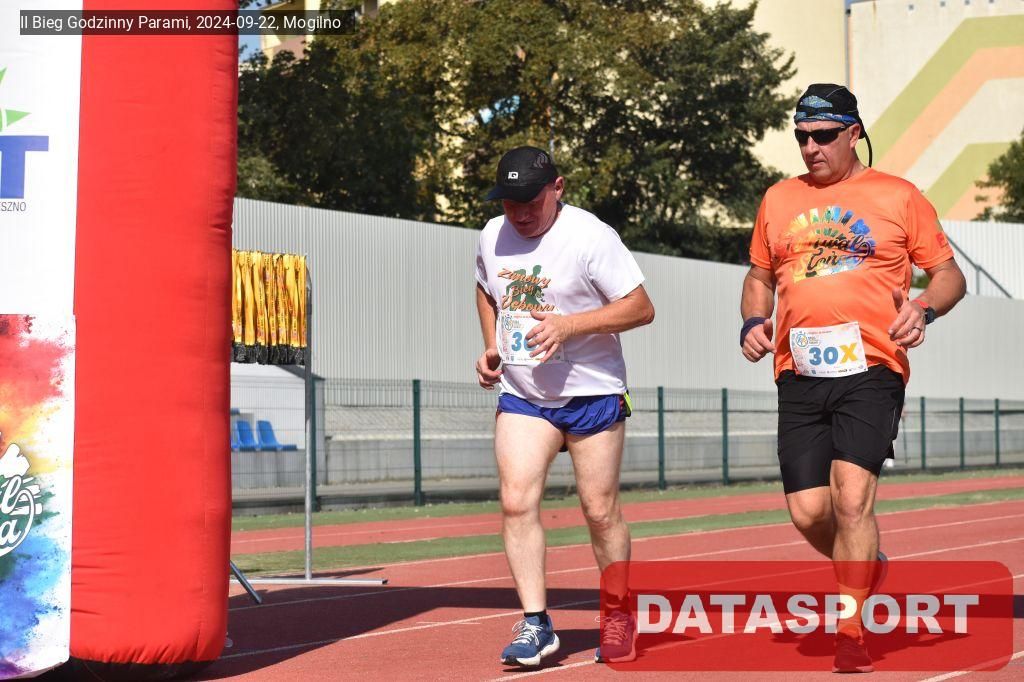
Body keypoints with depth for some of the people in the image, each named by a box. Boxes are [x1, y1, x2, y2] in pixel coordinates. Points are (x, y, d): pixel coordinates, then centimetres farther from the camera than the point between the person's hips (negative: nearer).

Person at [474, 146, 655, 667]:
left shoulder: (590, 236, -14)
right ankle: (535, 624, -6)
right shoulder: (492, 237, 4)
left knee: (600, 511, 2)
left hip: (592, 393, -4)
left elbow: (641, 308, -15)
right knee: (516, 502, -11)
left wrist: (569, 324, -25)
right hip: (521, 395, 4)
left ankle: (619, 617, 22)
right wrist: (490, 348, 9)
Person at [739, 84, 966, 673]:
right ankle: (867, 568, 33)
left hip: (871, 370, -4)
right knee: (808, 513, 0)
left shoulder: (899, 197, 5)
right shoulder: (779, 200, 15)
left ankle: (850, 636, -6)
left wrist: (924, 309, -12)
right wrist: (753, 321, 6)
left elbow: (949, 274, 8)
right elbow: (760, 276, 26)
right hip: (800, 375, 4)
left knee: (852, 497, -17)